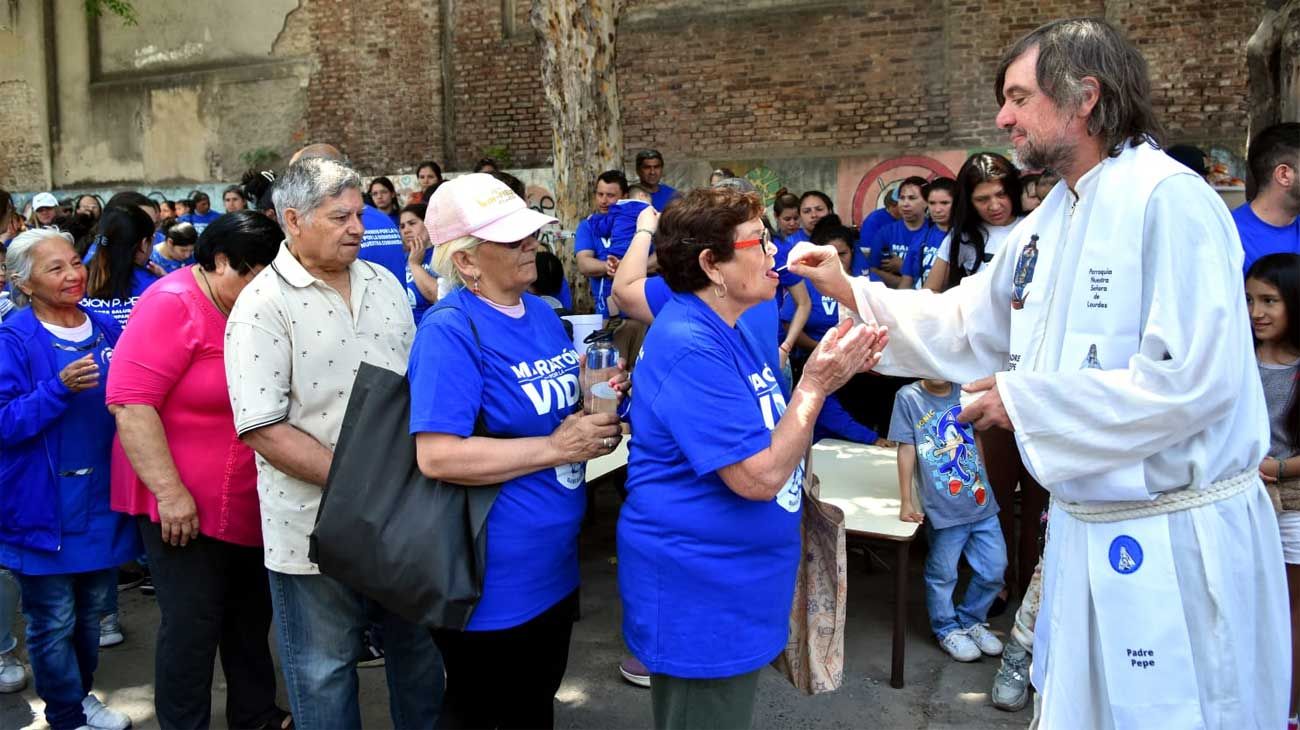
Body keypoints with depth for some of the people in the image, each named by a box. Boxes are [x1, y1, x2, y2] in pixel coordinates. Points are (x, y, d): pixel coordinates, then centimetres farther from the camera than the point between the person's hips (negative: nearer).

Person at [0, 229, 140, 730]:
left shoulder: (106, 328, 5)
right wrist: (59, 389, -29)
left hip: (101, 496, 5)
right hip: (44, 504, -5)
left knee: (92, 610, 20)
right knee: (53, 620, 6)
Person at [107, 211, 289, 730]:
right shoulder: (172, 305, -18)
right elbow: (130, 401, -25)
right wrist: (169, 492, -26)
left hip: (246, 501, 8)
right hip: (186, 504, -8)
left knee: (251, 615, 18)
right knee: (193, 625, 2)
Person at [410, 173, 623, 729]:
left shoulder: (541, 313, 5)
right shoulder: (451, 330, -20)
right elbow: (437, 456, -29)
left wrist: (596, 421, -5)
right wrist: (557, 448, -25)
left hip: (554, 566, 8)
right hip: (490, 581, -8)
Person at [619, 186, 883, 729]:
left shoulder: (727, 331, 8)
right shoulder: (690, 348, -25)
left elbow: (768, 423, 16)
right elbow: (759, 477, -27)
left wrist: (829, 372, 1)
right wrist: (817, 384, -22)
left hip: (736, 584, 10)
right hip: (700, 598, -10)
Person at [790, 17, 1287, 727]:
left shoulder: (1169, 200, -19)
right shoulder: (1048, 223, 9)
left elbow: (1193, 380, -26)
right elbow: (965, 326, 16)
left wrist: (1025, 400, -18)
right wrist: (852, 291, 8)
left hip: (1177, 541, -8)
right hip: (1085, 528, 9)